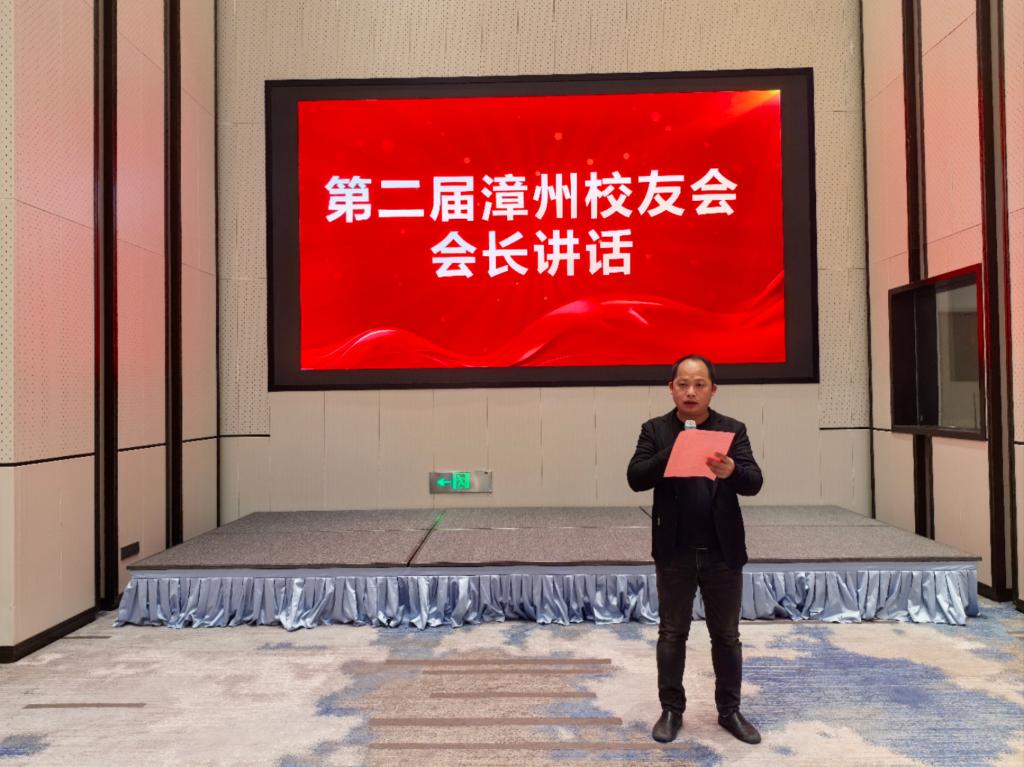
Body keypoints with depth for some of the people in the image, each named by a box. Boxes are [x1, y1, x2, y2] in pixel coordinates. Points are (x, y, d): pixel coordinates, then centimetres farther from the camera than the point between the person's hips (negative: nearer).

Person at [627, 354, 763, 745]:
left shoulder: (733, 429, 0)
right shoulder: (655, 430, -1)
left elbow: (754, 481, -10)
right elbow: (636, 478, -12)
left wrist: (732, 471, -33)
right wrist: (674, 453, -26)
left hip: (723, 552, 1)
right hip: (674, 552, -1)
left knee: (727, 635, 13)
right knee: (672, 634, 11)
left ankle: (730, 710, 28)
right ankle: (671, 709, 24)